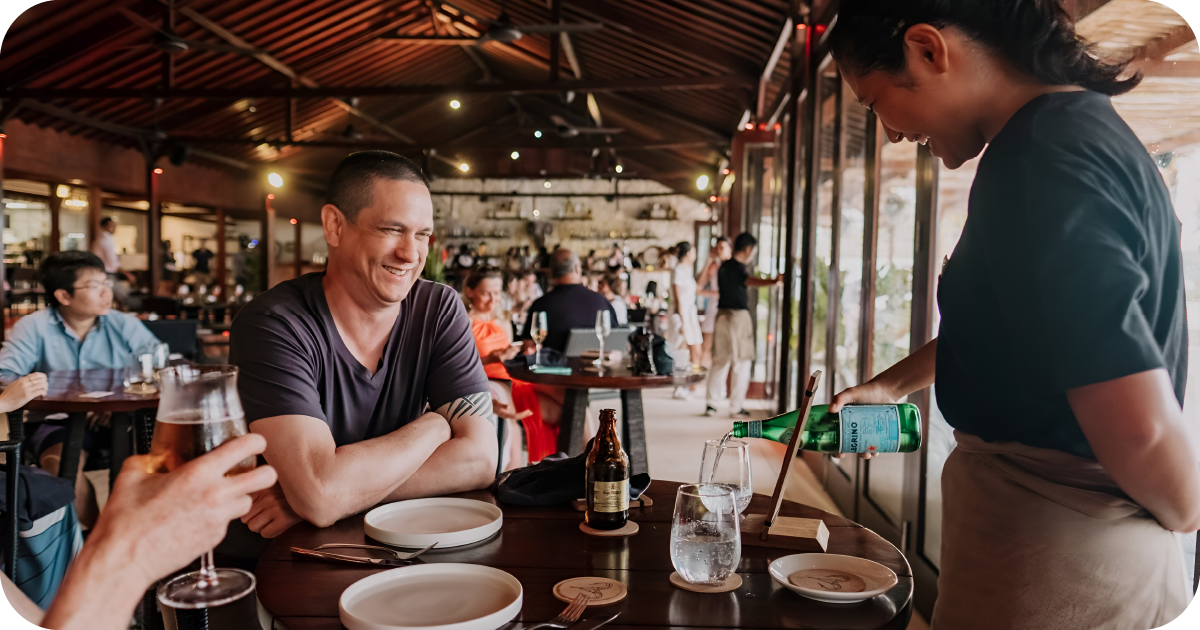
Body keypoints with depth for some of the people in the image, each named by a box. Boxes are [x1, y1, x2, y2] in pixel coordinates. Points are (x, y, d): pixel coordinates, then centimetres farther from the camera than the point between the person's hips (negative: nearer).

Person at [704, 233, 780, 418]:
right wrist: (772, 282, -54)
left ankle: (711, 403, 14)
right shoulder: (738, 268, -14)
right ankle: (736, 407, 2)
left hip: (722, 315, 8)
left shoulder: (724, 267, 13)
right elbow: (751, 281, -37)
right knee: (742, 363, 0)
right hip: (738, 316, -8)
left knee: (720, 361, 13)